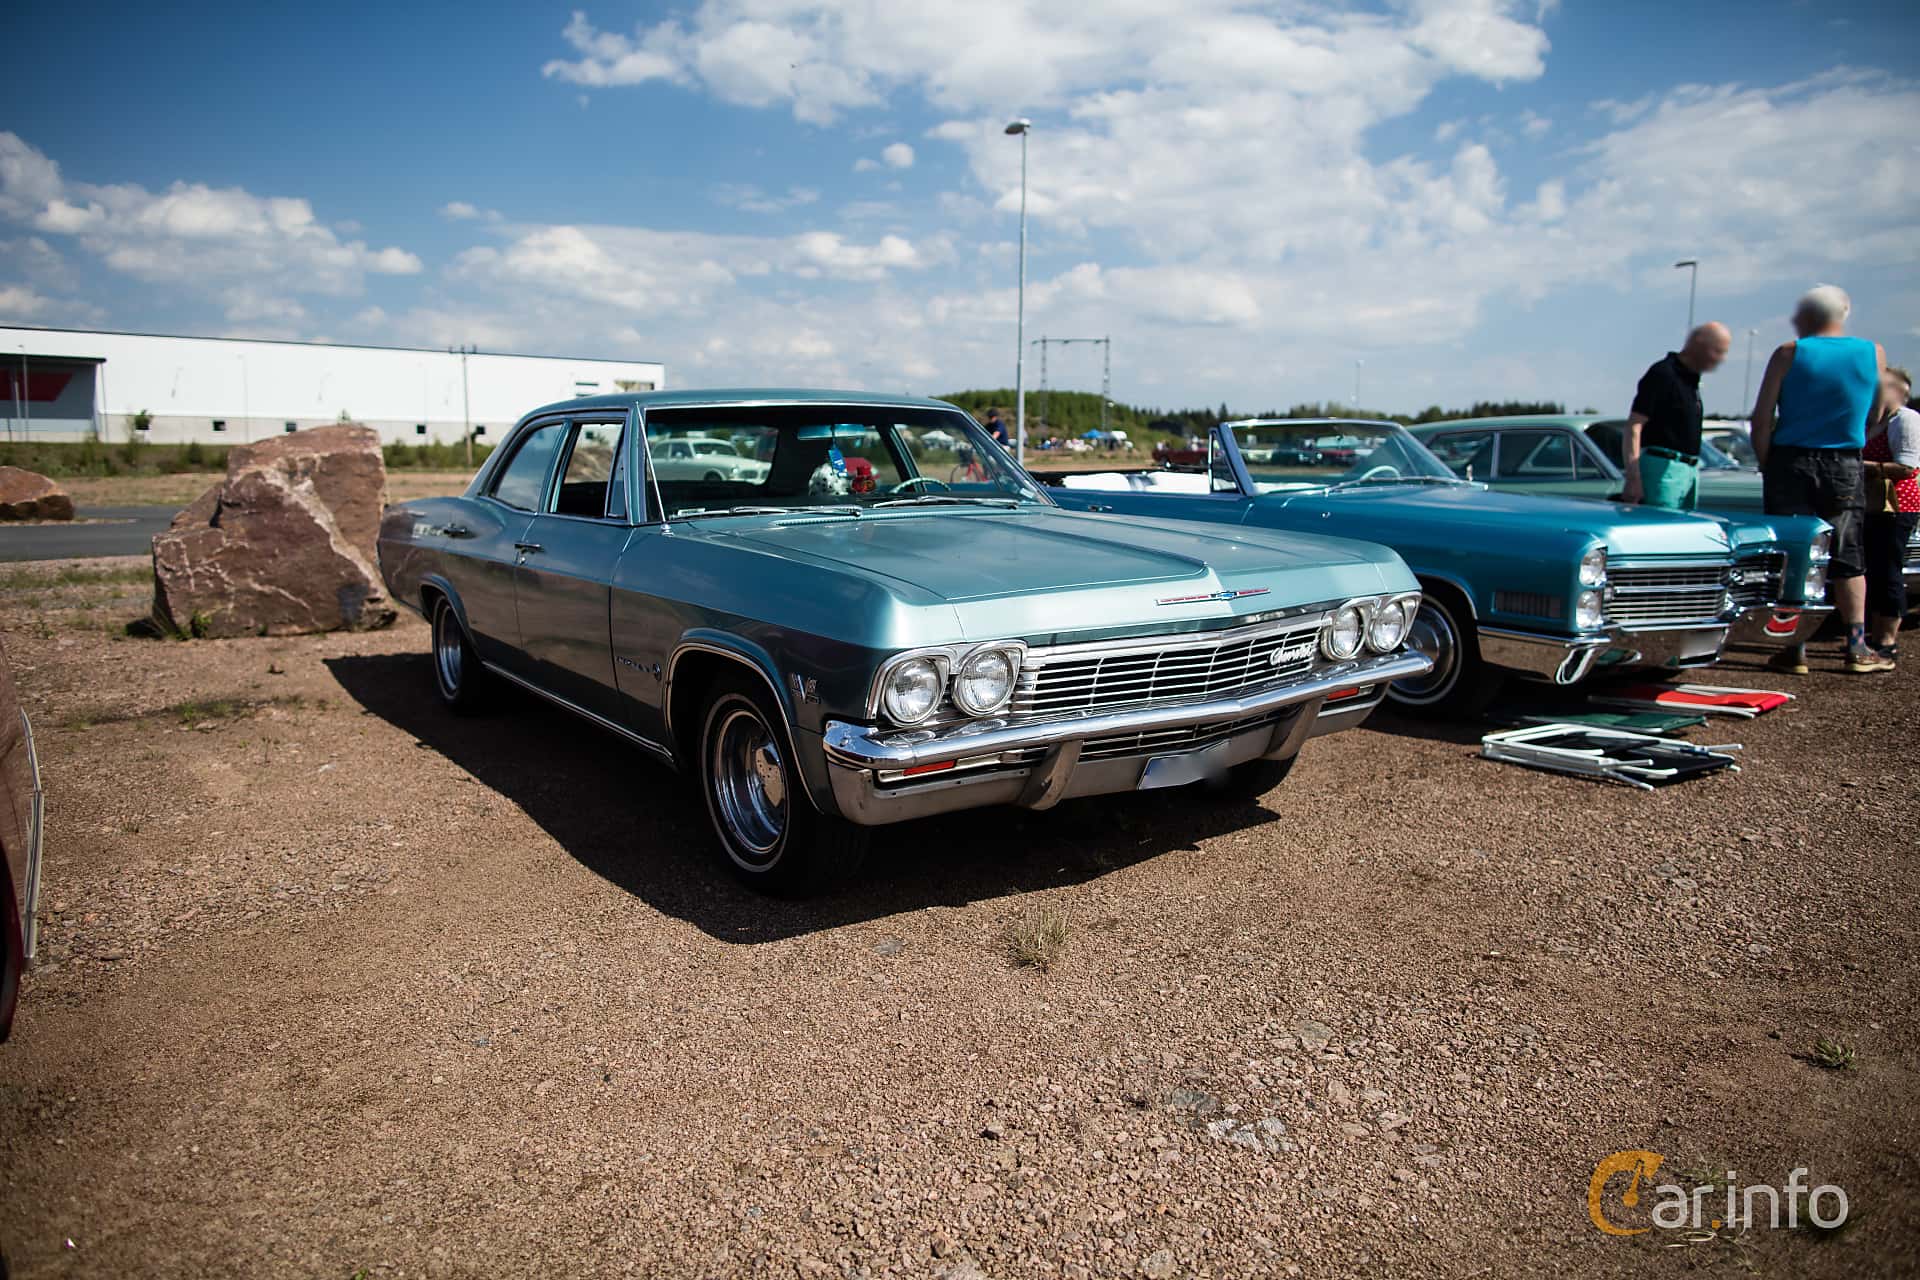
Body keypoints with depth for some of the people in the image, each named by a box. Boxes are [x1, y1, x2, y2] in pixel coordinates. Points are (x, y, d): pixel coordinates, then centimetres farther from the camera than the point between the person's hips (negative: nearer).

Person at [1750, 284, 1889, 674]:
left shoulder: (1789, 353, -6)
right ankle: (1858, 648, 10)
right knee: (1848, 559, 10)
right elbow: (1875, 413, 13)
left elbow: (1761, 419, -10)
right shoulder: (1874, 353, 3)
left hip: (1791, 463, -2)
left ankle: (1795, 650, 1)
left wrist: (1767, 466, -1)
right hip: (1844, 468, 2)